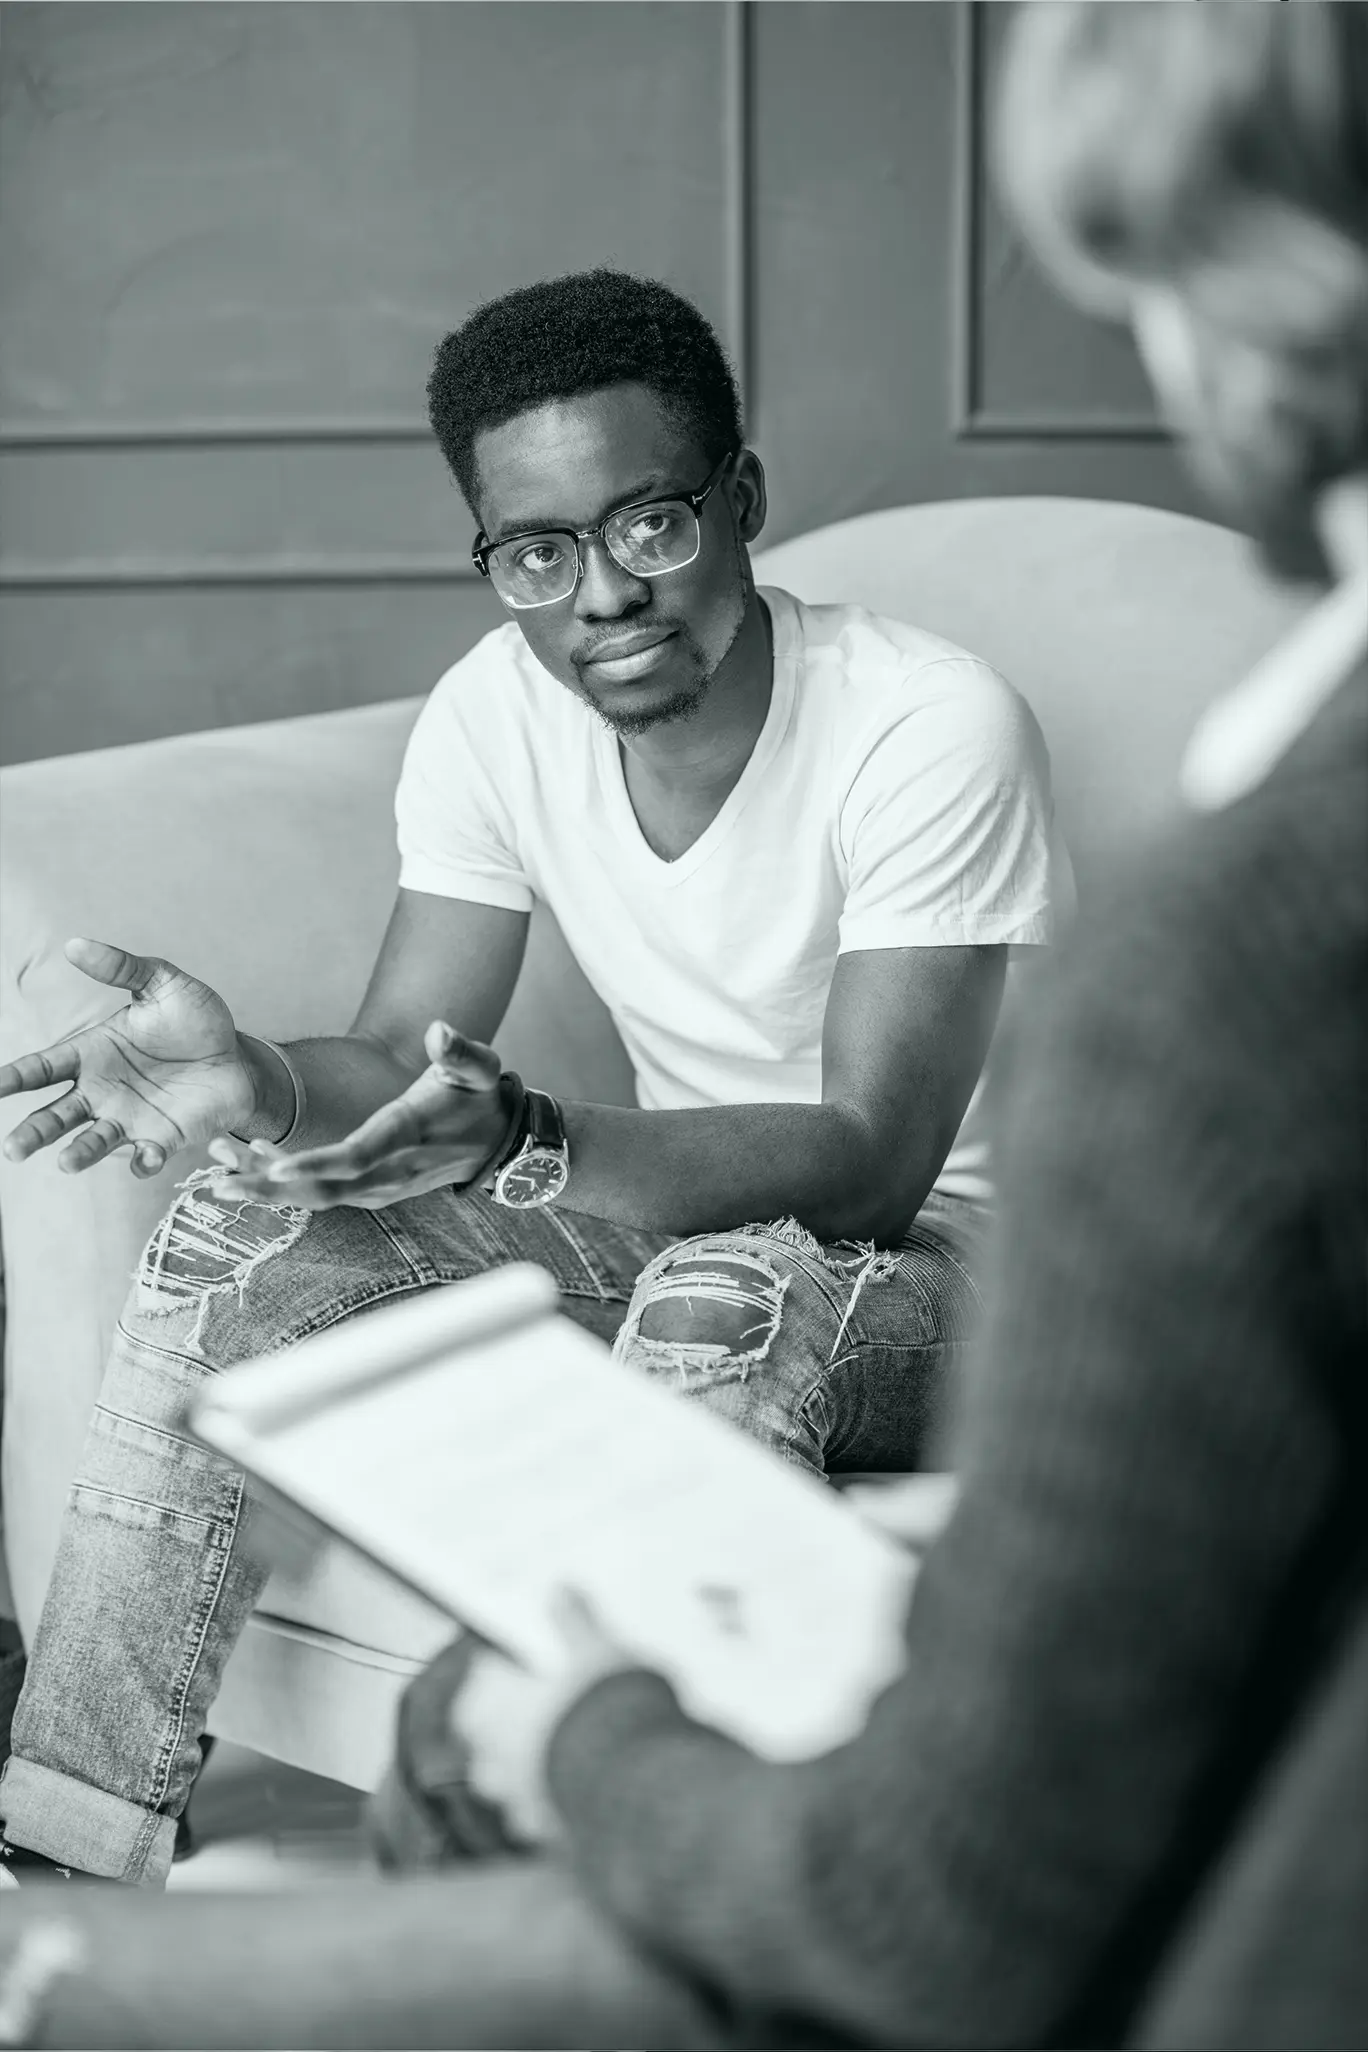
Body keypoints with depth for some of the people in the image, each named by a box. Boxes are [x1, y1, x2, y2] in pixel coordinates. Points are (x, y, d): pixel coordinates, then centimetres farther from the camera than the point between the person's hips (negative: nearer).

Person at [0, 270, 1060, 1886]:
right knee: (250, 1222, -14)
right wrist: (262, 1082, -31)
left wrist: (522, 1142, -43)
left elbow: (873, 1160, -28)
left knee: (725, 1301, -38)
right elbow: (409, 1055, -6)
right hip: (677, 1213, 6)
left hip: (960, 1253, -5)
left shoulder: (931, 726, -23)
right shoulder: (495, 713, -5)